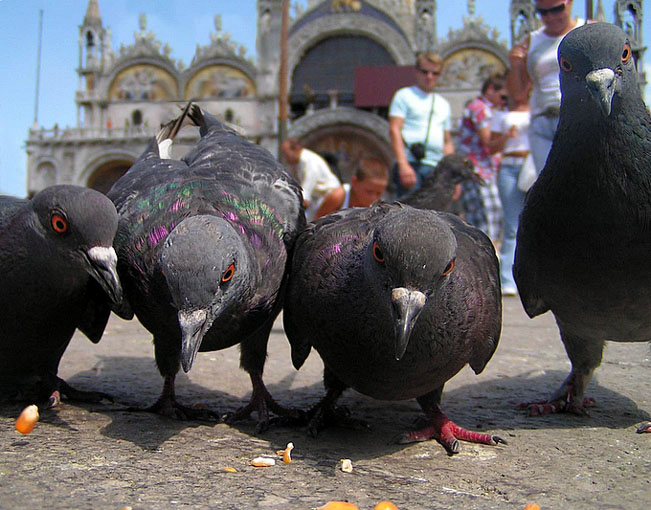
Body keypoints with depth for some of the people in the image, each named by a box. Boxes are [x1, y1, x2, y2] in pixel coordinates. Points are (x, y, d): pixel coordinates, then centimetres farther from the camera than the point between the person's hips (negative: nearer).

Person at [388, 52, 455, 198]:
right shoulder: (404, 95, 6)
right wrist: (403, 165, -18)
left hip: (437, 170, 6)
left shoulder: (443, 104, 23)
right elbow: (394, 130, -5)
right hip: (411, 166, -6)